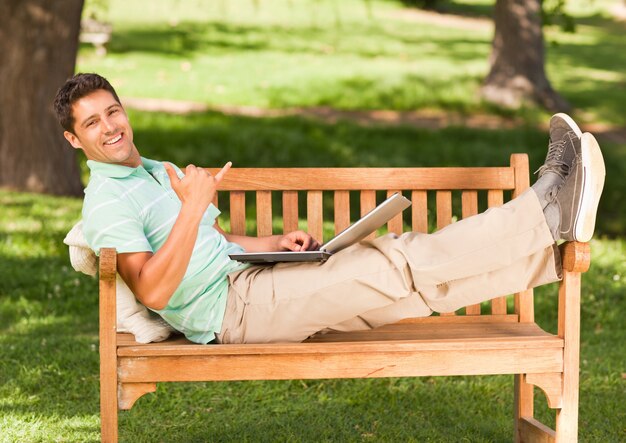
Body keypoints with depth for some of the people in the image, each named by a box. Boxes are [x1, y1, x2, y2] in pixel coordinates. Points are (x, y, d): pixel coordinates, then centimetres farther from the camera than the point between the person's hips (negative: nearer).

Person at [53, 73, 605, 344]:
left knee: (396, 254, -6)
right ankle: (546, 216, -20)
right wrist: (192, 209, -30)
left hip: (248, 278, 9)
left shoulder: (155, 171, 21)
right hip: (232, 309, -9)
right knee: (398, 271, -17)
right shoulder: (107, 202, -10)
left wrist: (272, 243, 12)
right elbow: (152, 291, -23)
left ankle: (549, 226, -13)